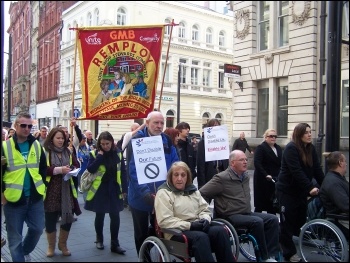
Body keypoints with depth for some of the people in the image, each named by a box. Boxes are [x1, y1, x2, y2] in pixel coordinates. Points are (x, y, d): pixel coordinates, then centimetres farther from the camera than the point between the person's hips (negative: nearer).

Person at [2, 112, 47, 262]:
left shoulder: (37, 145, 5)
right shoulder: (5, 146, -7)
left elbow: (43, 168, 14)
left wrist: (42, 185, 6)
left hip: (35, 197, 4)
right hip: (13, 198, -3)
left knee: (37, 229, 12)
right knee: (15, 237, 6)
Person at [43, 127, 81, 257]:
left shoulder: (68, 152, 10)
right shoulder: (45, 152, -5)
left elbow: (77, 165, 9)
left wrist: (72, 169, -12)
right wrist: (59, 169, -21)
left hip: (66, 190, 4)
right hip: (50, 191, -4)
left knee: (68, 218, 7)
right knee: (50, 219, 5)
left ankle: (63, 244, 29)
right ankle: (51, 246, 26)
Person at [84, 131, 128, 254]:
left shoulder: (118, 153, 1)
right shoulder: (94, 153, -4)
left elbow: (123, 172, 4)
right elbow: (90, 169, -15)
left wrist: (124, 189, 0)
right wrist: (99, 157, -21)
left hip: (114, 189, 1)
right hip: (99, 189, -1)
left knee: (115, 216, -1)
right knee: (100, 215, 10)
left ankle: (115, 243, 8)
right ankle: (99, 239, 29)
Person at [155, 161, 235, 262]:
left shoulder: (193, 190, 17)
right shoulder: (163, 193, -3)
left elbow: (205, 209, 17)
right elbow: (164, 221, -13)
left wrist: (205, 220, -9)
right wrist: (190, 225, -18)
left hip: (197, 227, 6)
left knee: (220, 231, -22)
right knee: (201, 237, -35)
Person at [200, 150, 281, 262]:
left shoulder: (245, 176, 12)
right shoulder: (222, 178, -15)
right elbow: (201, 194, -15)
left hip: (247, 213, 8)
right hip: (230, 216, -8)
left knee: (273, 219, -9)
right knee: (257, 221, -30)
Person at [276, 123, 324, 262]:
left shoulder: (310, 148, 5)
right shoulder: (291, 148, -17)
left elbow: (317, 169, 2)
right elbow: (296, 171, -25)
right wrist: (310, 187, -31)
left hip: (301, 190, 7)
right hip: (287, 190, -7)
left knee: (301, 219, 8)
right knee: (288, 221, 1)